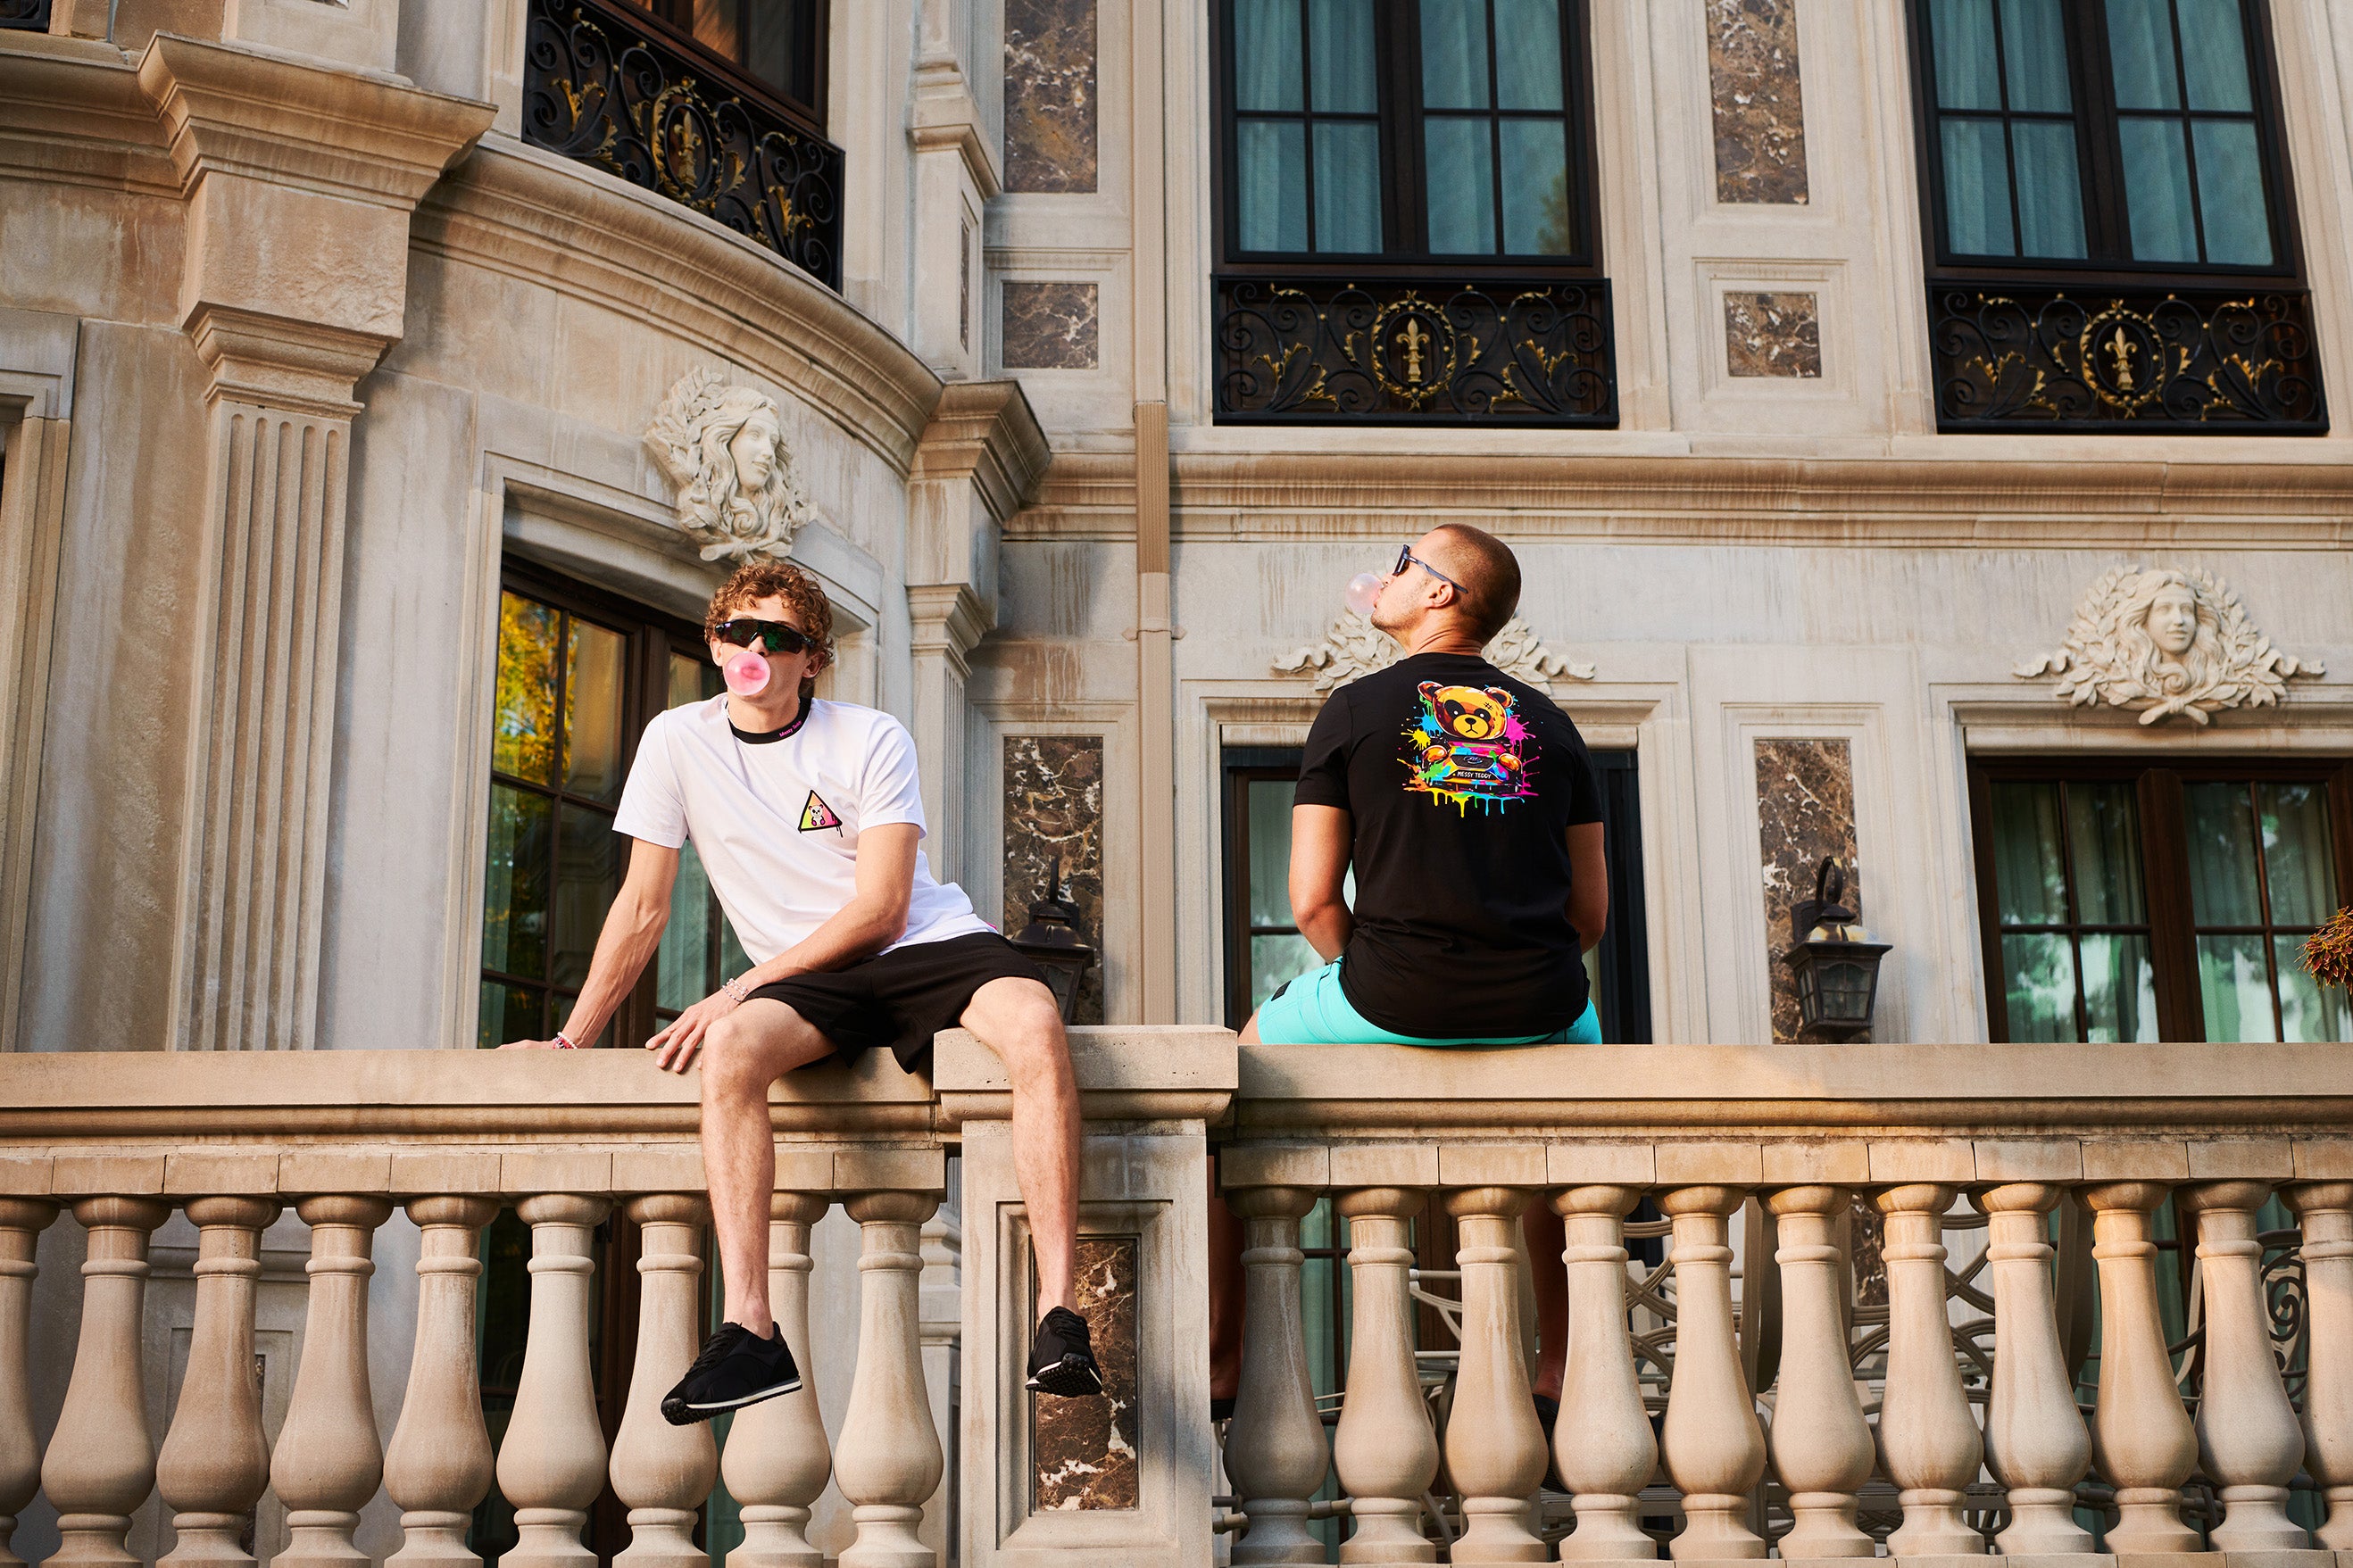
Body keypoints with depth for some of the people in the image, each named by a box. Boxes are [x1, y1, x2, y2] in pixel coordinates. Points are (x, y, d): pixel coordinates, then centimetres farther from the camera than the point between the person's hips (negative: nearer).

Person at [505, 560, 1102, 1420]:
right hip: (809, 985, 2)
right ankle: (750, 1333, -37)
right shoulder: (677, 742, 7)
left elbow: (880, 907, -9)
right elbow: (641, 908, 12)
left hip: (930, 945, -1)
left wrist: (738, 989, -15)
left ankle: (1058, 1318, -37)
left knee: (1034, 1022, -34)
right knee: (729, 1050, -34)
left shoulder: (872, 741, -1)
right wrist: (571, 1038, 8)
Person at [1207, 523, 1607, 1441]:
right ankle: (1560, 1373, 32)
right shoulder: (1549, 722, 13)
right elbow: (1591, 914, 11)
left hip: (1393, 994, -3)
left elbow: (1313, 902, -2)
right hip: (1538, 1004, 3)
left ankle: (1221, 1364, 24)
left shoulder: (1354, 711, 3)